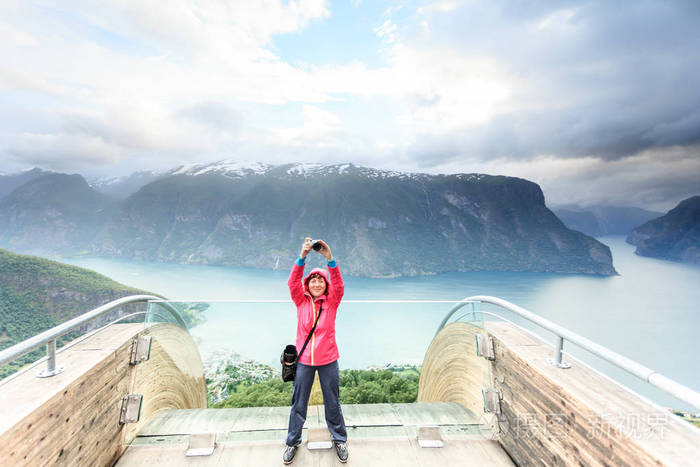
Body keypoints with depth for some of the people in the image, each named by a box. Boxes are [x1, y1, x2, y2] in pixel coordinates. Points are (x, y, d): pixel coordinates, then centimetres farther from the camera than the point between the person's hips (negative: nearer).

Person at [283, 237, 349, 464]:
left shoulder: (331, 302, -4)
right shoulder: (301, 301, -2)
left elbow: (339, 285, -21)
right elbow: (293, 282, -18)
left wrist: (330, 259, -36)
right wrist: (302, 257, -34)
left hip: (328, 360, 0)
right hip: (303, 360, 1)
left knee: (333, 403, 14)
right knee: (298, 404, 15)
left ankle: (339, 439, 37)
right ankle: (293, 441, 37)